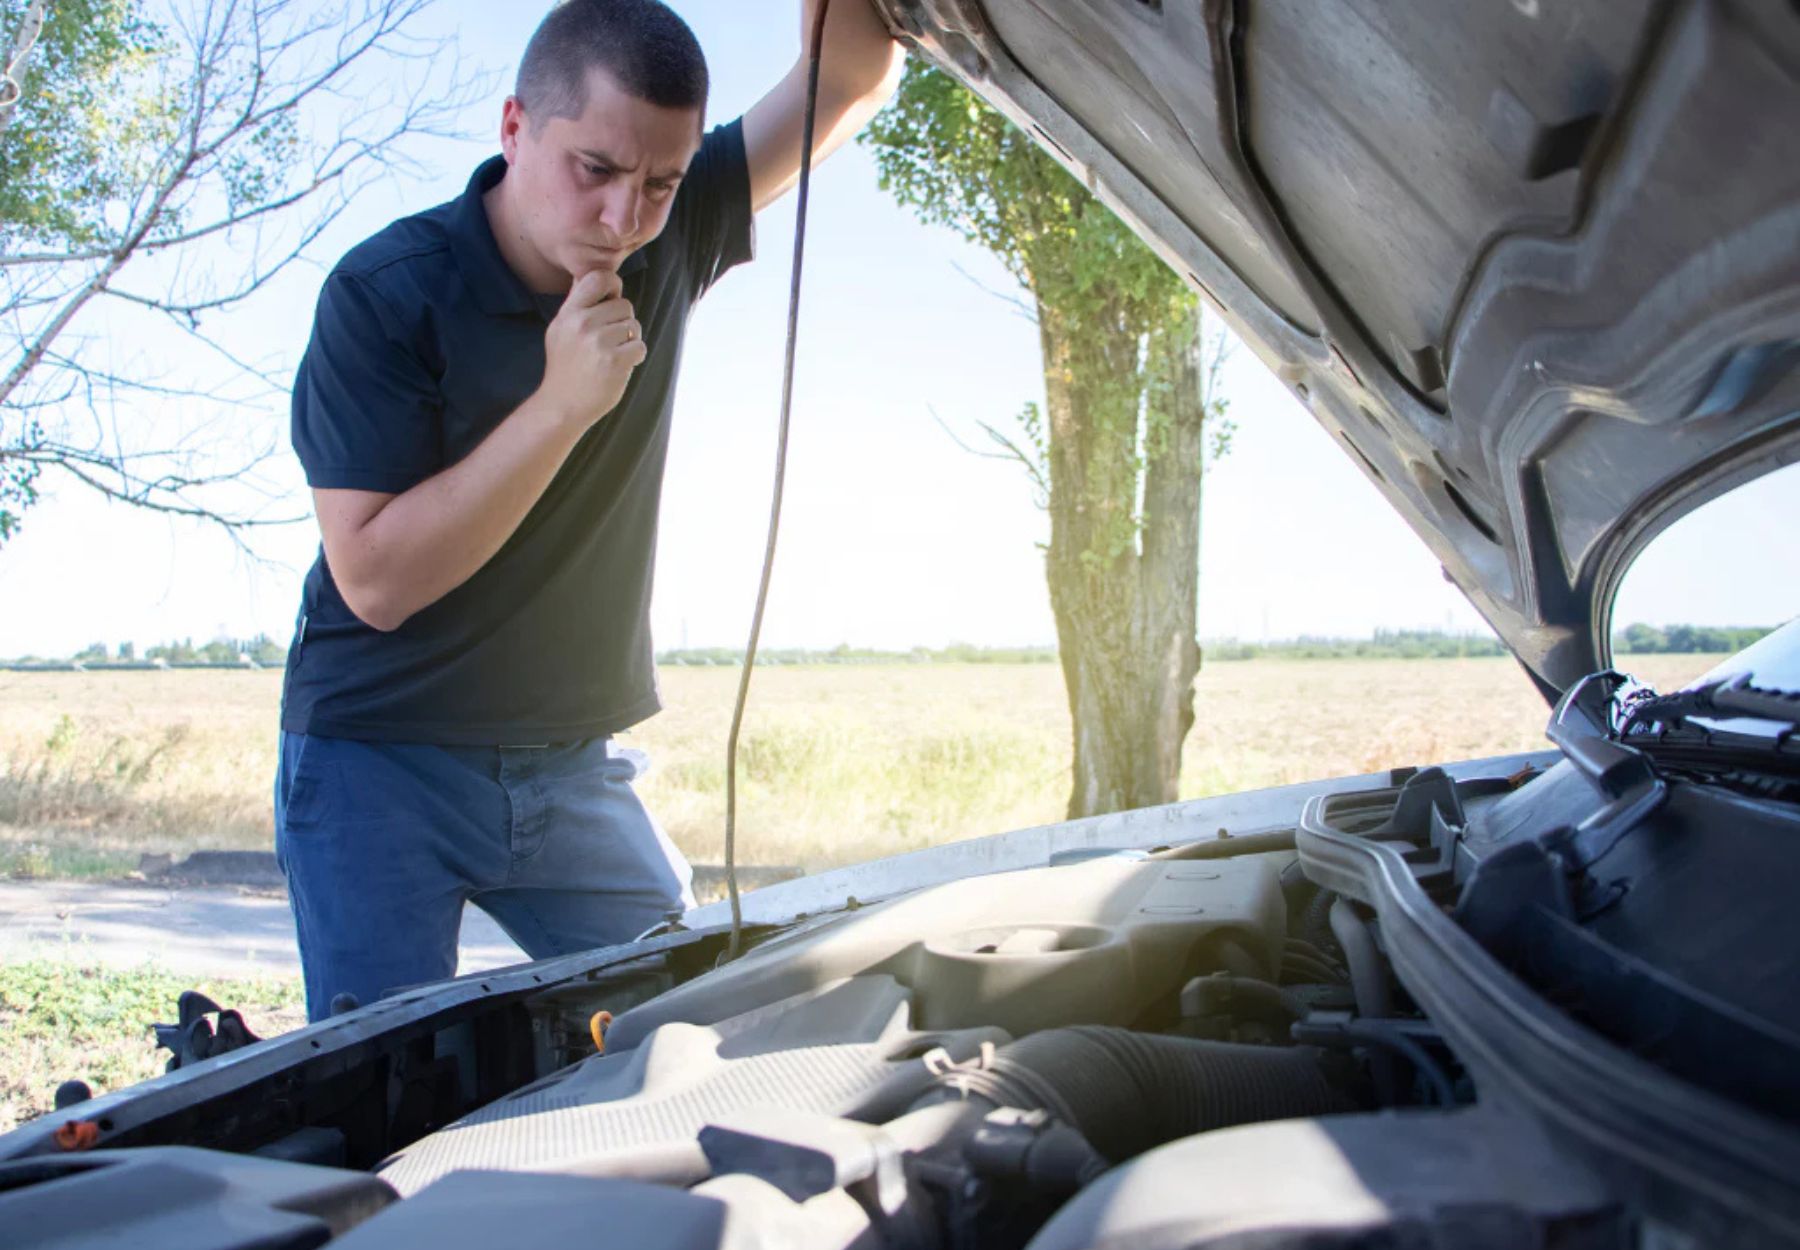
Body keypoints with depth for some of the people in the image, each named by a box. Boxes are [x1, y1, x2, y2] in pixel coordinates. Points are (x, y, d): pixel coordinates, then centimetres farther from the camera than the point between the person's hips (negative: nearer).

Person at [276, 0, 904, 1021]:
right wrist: (561, 404, -26)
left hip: (574, 771, 4)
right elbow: (376, 580, -20)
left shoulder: (665, 247, -2)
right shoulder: (387, 294, -15)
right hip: (381, 770, -4)